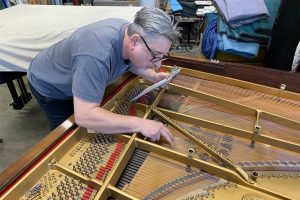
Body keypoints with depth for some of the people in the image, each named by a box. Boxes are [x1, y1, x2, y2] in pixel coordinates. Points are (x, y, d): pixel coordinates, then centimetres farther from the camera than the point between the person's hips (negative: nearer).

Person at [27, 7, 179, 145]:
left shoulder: (131, 32, -21)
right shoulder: (97, 54, -45)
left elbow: (131, 62, 2)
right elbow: (84, 116, -47)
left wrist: (153, 77, -14)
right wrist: (139, 123, -48)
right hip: (49, 86, -6)